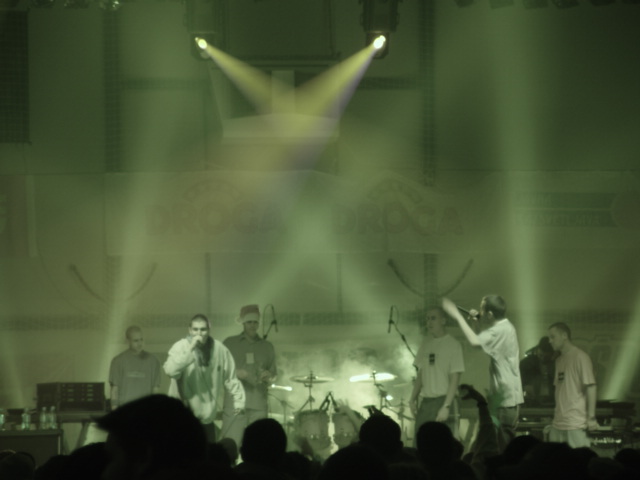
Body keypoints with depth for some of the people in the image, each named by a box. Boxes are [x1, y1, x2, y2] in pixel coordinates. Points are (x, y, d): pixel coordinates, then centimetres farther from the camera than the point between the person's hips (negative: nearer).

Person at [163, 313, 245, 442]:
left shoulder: (219, 349, -1)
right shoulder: (181, 347, -11)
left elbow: (230, 377, 9)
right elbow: (170, 370, -29)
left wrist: (238, 399, 5)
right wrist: (190, 349, -31)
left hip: (207, 416, 4)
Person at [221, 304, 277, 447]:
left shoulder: (267, 347, 16)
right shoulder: (230, 343, 8)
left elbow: (273, 375, 18)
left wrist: (268, 376, -5)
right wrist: (235, 373, -12)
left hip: (259, 404, 2)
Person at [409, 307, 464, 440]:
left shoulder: (453, 345, -5)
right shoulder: (426, 343, 12)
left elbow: (454, 379, -9)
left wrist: (446, 407, -16)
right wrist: (413, 399, 8)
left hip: (442, 400, -6)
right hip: (425, 401, 6)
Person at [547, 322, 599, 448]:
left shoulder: (580, 357, -7)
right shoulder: (559, 360, 18)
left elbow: (590, 387, -11)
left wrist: (591, 418, -15)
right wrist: (556, 416, 16)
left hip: (576, 423, -7)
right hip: (558, 423, 7)